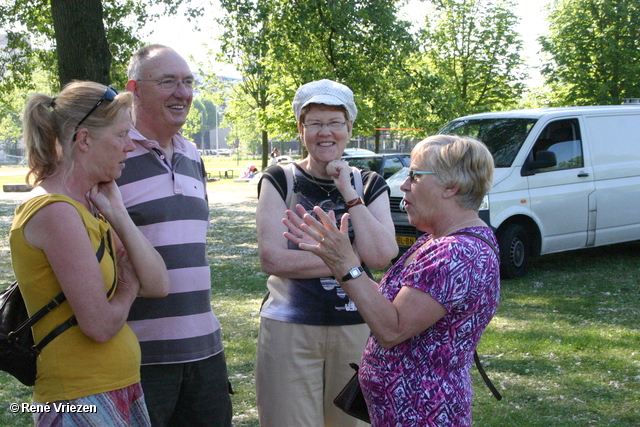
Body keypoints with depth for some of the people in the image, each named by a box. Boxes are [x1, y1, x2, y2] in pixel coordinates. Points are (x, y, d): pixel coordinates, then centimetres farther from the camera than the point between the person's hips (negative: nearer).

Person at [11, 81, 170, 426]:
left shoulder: (89, 208, 9)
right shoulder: (55, 211, -19)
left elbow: (157, 286, 3)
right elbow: (101, 324, -20)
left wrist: (117, 214, -5)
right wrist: (128, 288, 0)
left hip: (121, 389, 9)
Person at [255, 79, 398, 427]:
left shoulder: (370, 185, 6)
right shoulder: (280, 181, 0)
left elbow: (381, 257, -9)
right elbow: (272, 259, -13)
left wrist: (349, 194, -11)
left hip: (356, 329, 3)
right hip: (290, 329, -2)